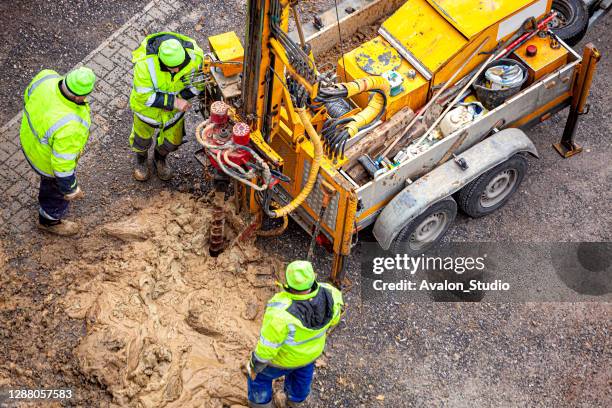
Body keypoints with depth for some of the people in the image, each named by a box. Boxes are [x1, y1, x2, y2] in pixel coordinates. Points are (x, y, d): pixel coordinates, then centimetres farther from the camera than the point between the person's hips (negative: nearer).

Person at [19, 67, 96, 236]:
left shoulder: (47, 76, -30)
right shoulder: (69, 127, -47)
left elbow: (29, 96, -6)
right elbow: (62, 164, -32)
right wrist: (69, 189, -12)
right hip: (49, 158, -6)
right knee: (58, 187, 28)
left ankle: (48, 192, 71)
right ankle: (49, 220, 60)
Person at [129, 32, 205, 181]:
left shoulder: (194, 56, -32)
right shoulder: (145, 64, -41)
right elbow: (143, 96, -30)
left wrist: (179, 98, -24)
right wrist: (173, 102, -35)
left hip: (176, 104, 3)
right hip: (147, 106, -2)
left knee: (173, 141, 21)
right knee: (143, 136, 24)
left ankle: (160, 157, 56)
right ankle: (140, 157, 59)